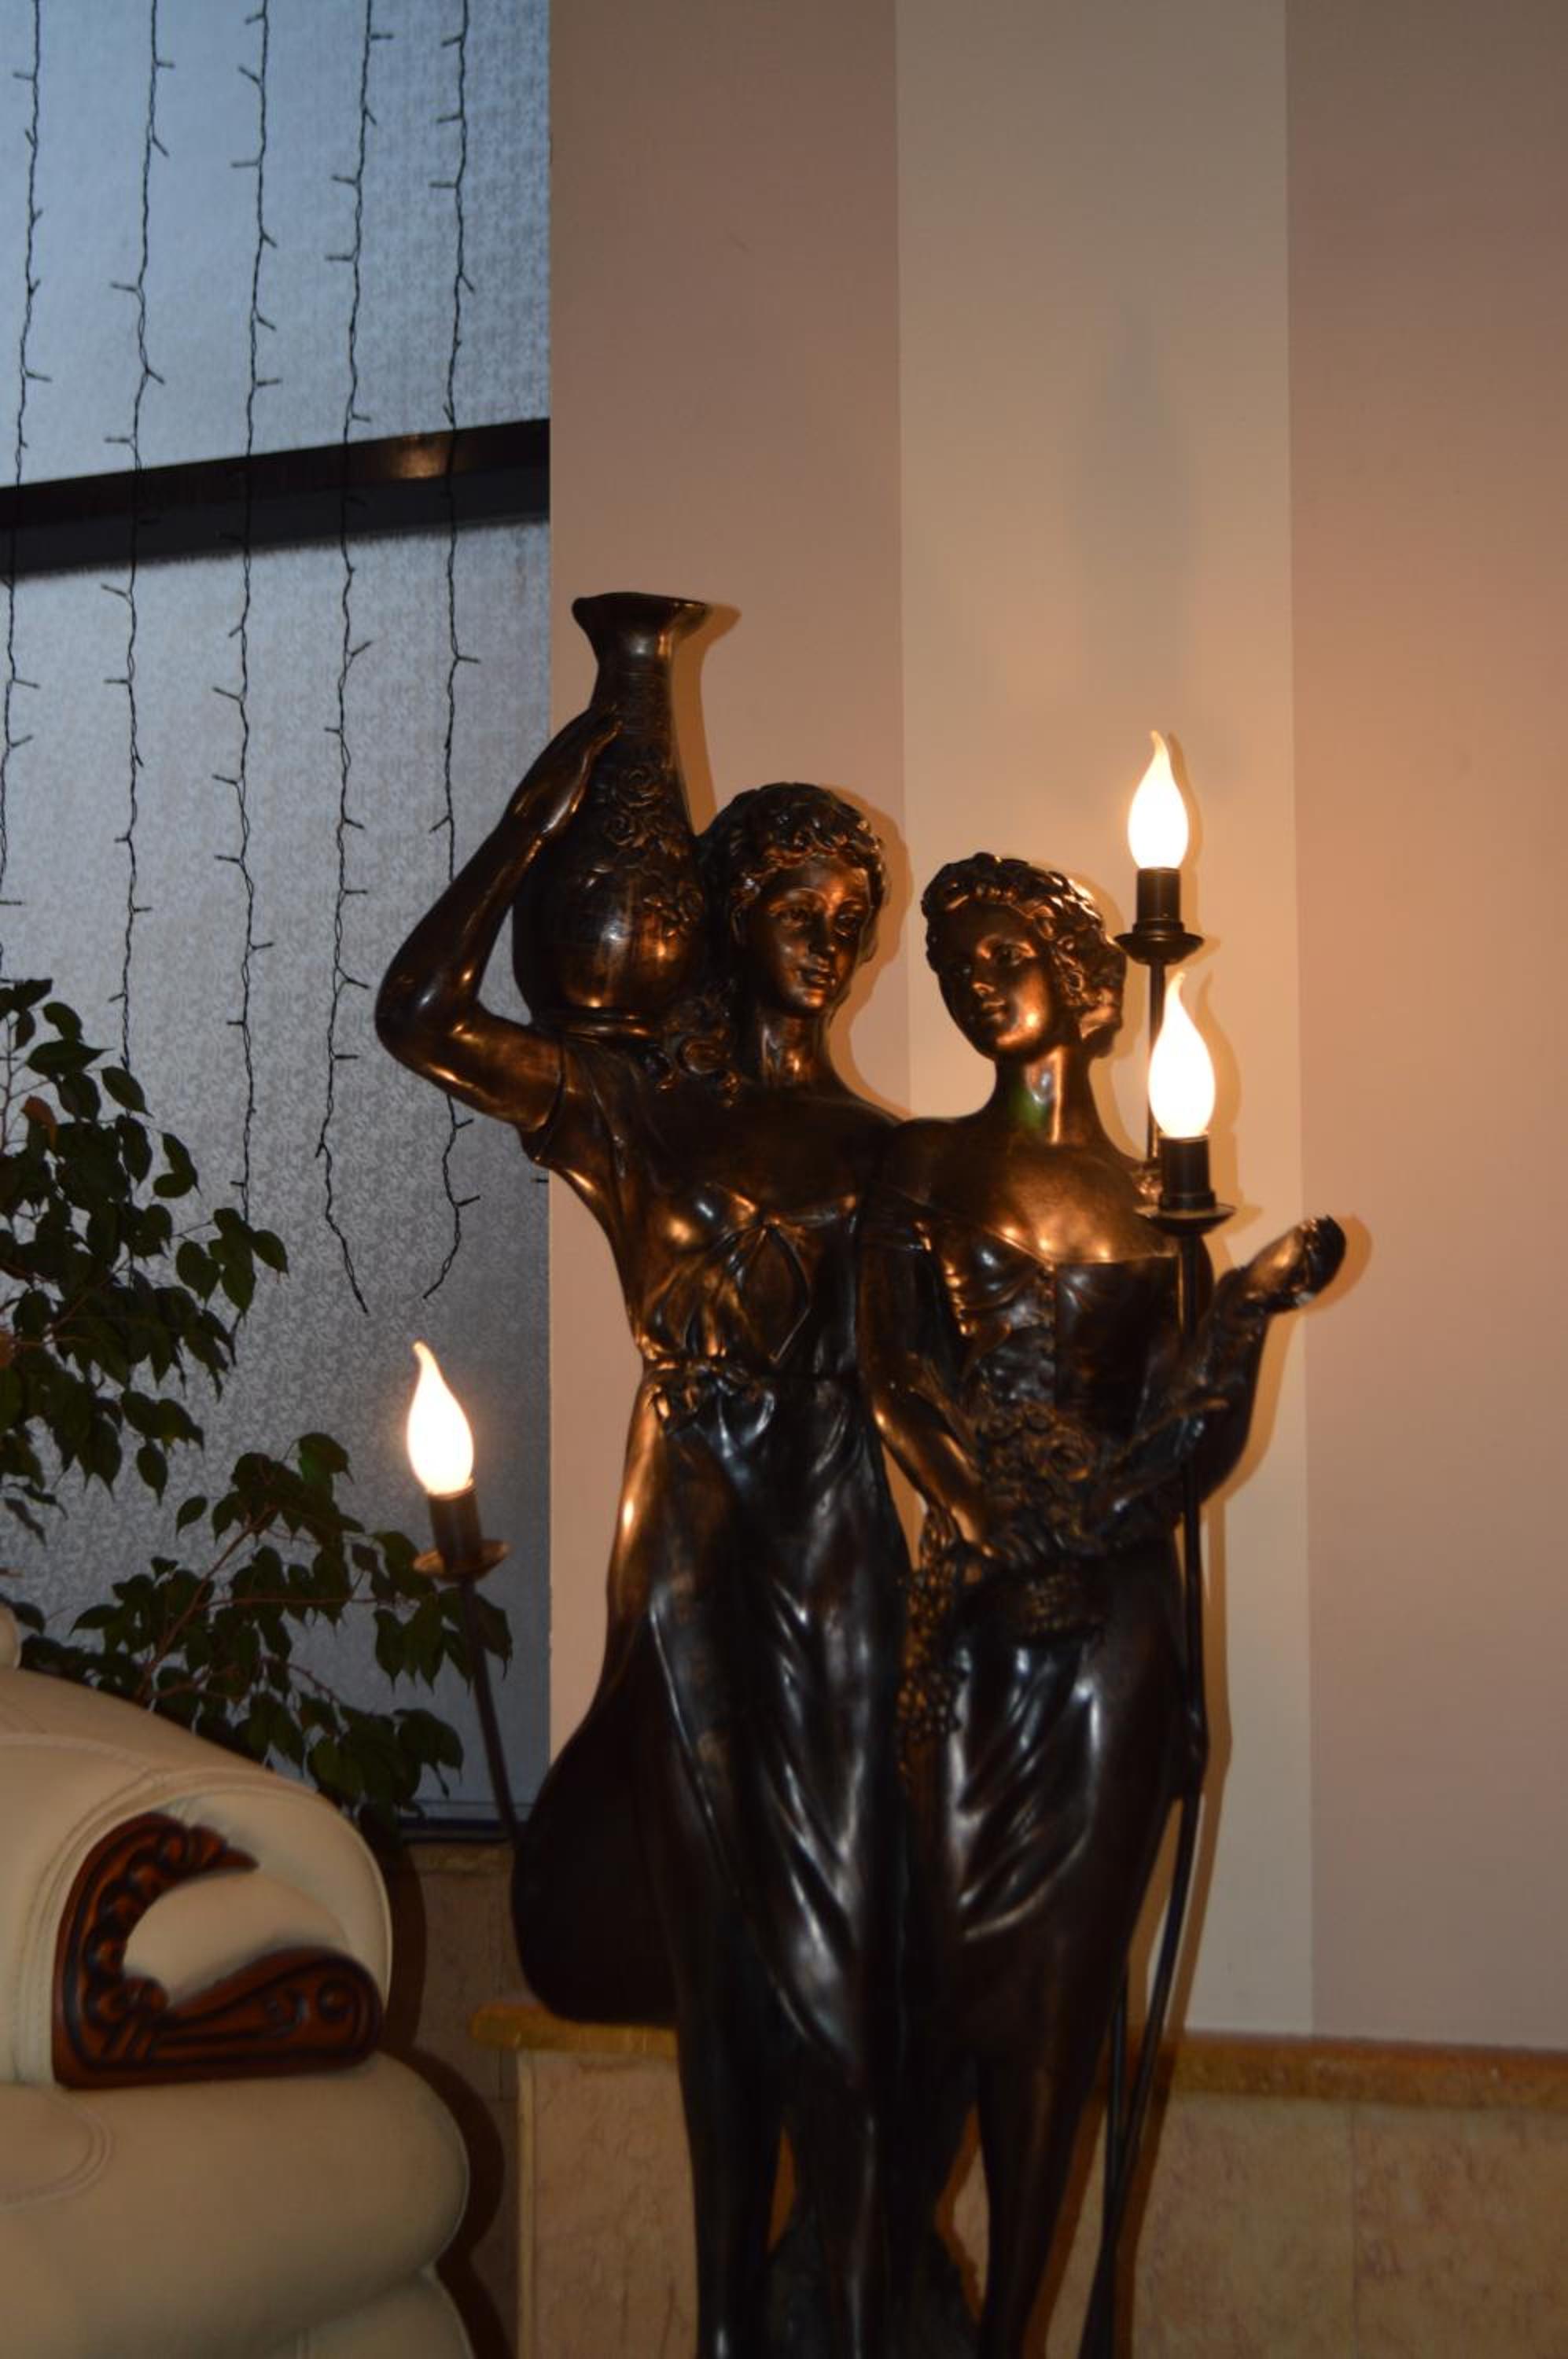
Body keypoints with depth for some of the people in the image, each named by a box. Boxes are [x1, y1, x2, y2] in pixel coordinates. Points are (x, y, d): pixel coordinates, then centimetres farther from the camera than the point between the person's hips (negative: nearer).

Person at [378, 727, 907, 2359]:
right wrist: (539, 817, -7)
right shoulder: (631, 1100, 5)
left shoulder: (870, 1147, 12)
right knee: (717, 1932, 6)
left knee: (837, 1947, -3)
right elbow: (420, 1016, -10)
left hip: (838, 1558, 1)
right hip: (690, 1547, -1)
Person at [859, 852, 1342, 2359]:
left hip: (1110, 1612, 2)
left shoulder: (1149, 1203, 15)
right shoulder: (926, 1167, 10)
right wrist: (998, 1515, -15)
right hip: (970, 1598, -1)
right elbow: (894, 1364, -3)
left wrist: (1256, 1301, -6)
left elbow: (1184, 1430, 8)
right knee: (957, 1941, -8)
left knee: (1067, 1965, 0)